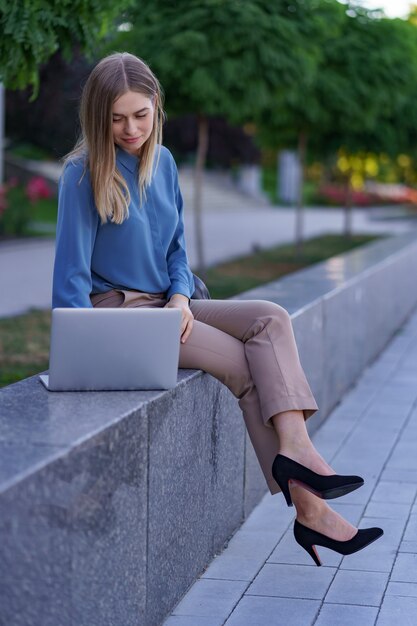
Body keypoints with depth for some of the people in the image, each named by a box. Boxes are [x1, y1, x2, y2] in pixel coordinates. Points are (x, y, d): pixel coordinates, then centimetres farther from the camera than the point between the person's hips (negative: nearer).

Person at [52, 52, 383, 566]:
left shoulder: (162, 162, 9)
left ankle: (294, 445, -35)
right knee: (244, 362, -21)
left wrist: (181, 295, -6)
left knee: (271, 318, -17)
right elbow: (72, 270, -13)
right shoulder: (84, 174, -12)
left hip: (166, 306, 7)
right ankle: (308, 507, -18)